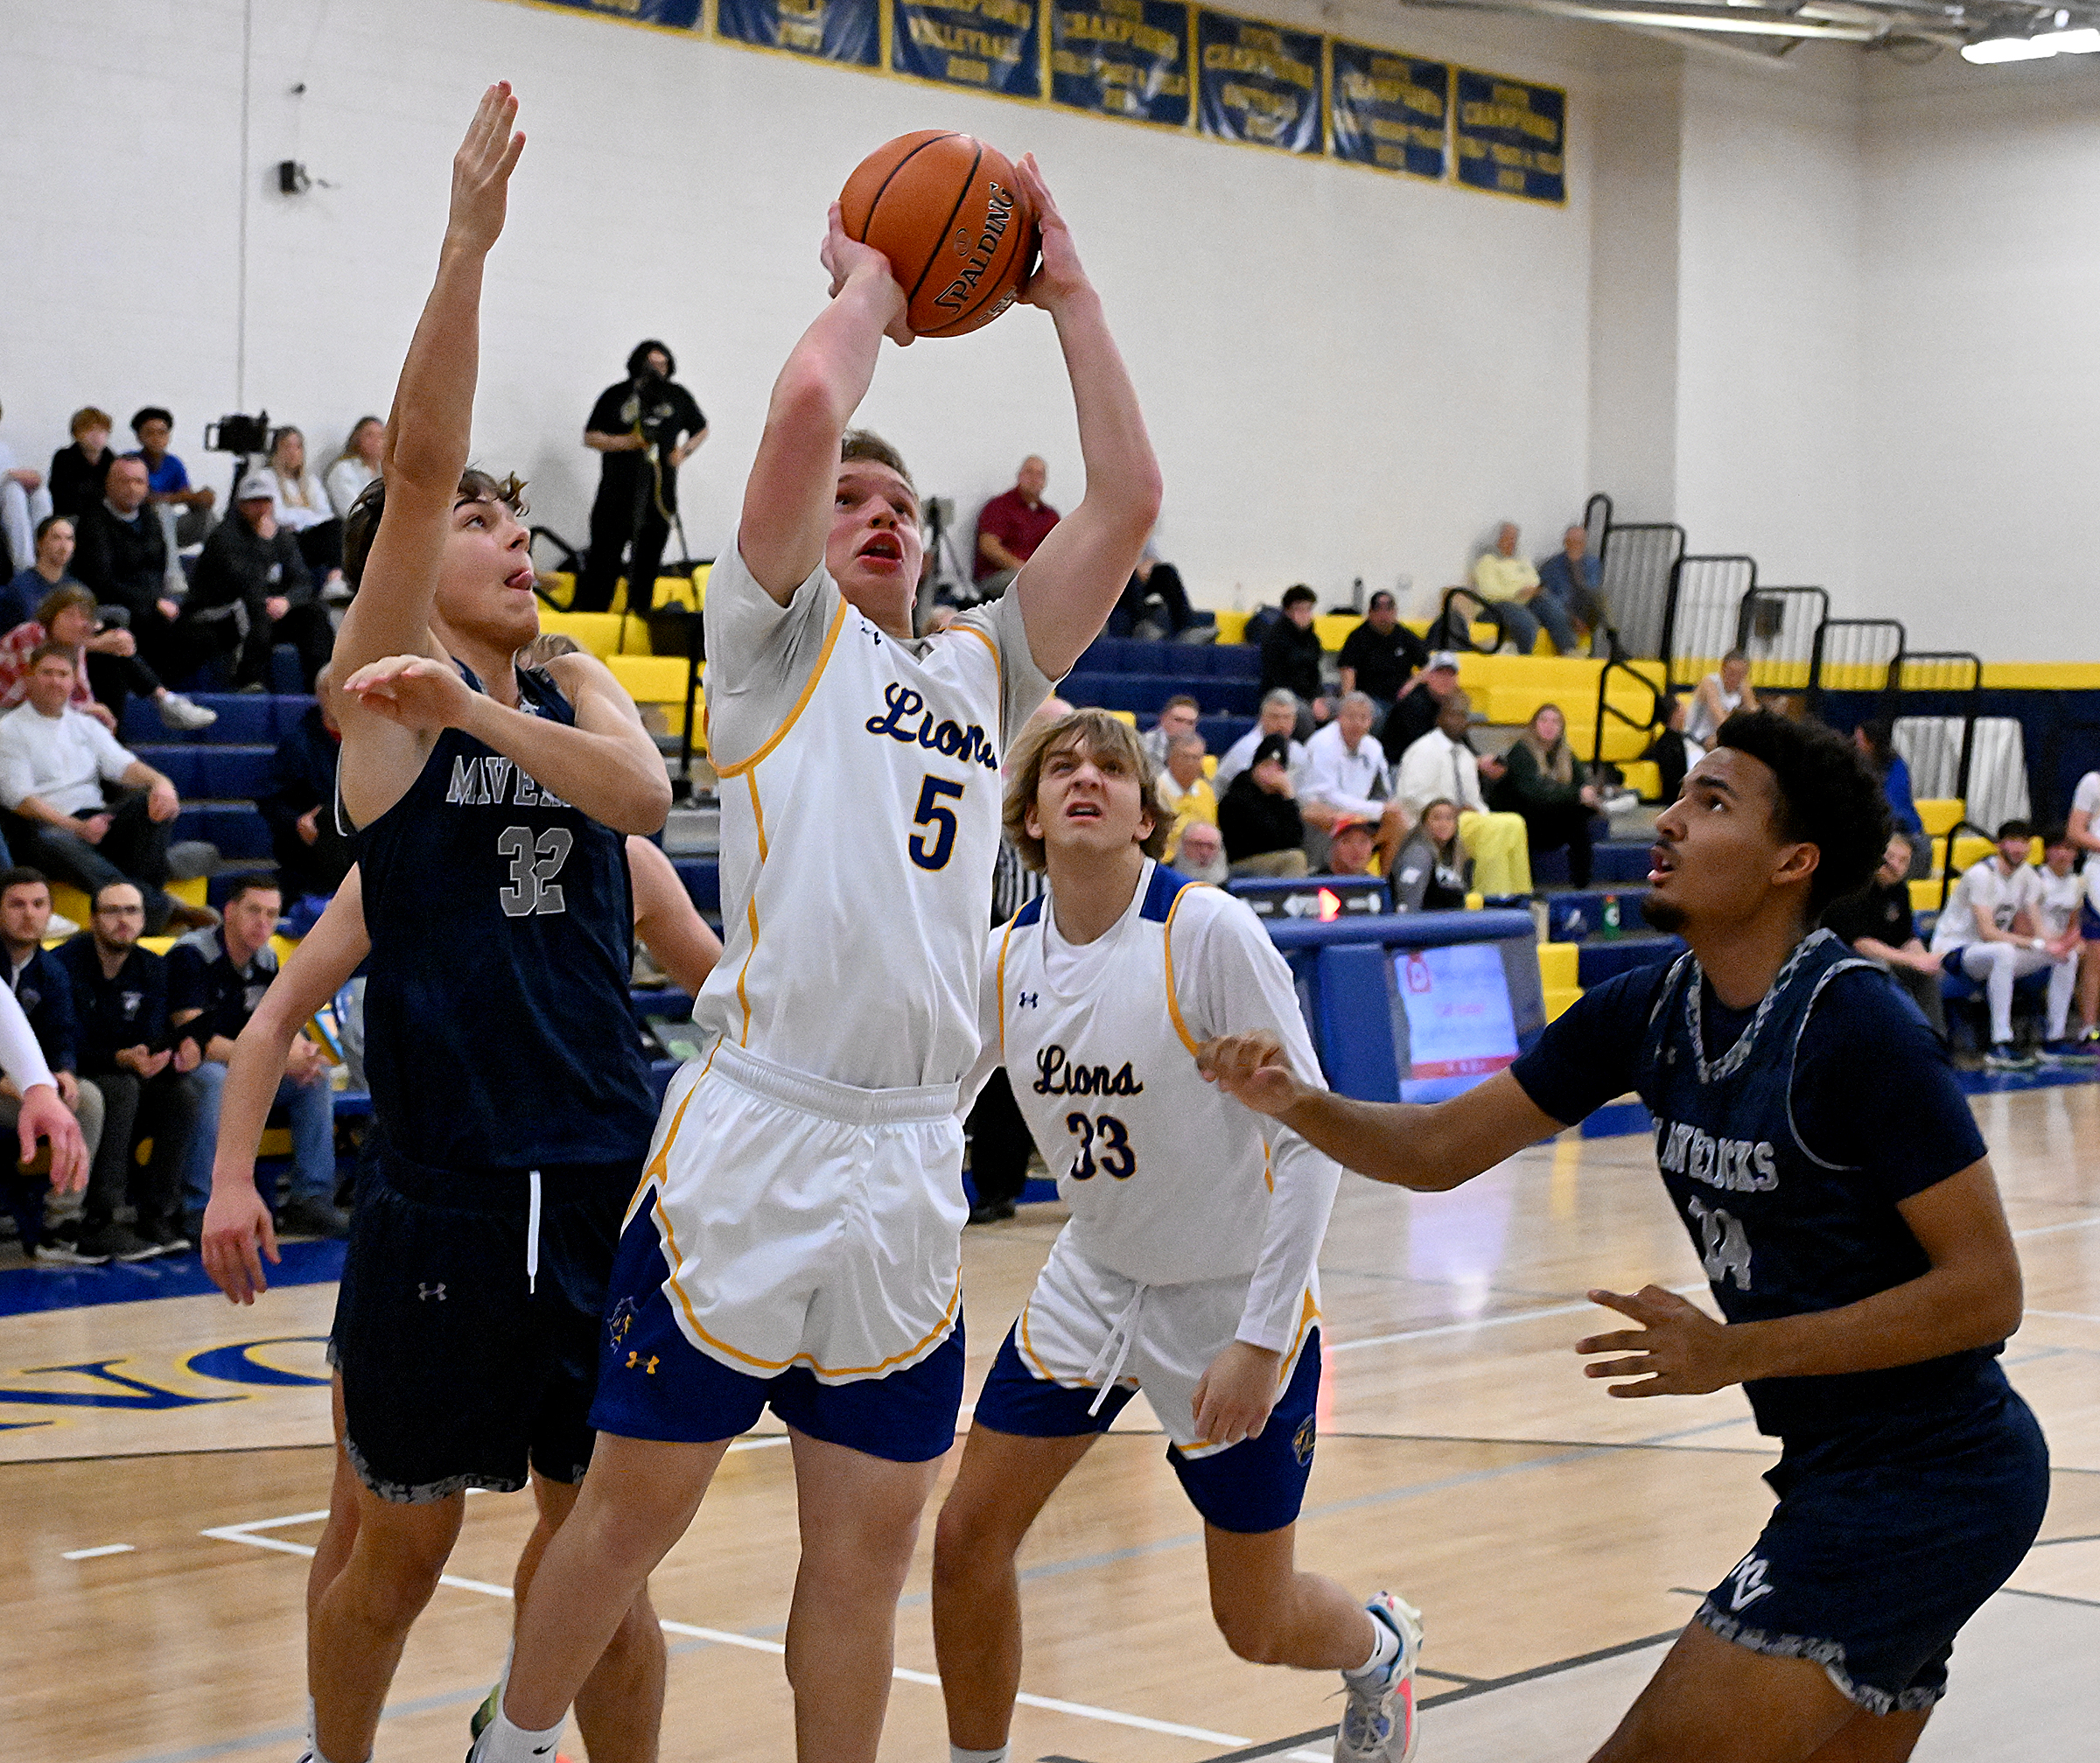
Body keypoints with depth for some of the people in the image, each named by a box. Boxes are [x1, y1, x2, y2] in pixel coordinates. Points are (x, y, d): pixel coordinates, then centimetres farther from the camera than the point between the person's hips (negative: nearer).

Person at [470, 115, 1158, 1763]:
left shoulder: (980, 671, 20)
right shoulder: (777, 637, 6)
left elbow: (1129, 499, 12)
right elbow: (805, 409, -10)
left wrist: (1068, 293, 12)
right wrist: (869, 286, 8)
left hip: (911, 1165, 5)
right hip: (751, 1144, -4)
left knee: (867, 1547, 9)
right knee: (638, 1501, 5)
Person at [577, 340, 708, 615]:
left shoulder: (678, 396, 12)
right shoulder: (616, 396, 5)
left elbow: (701, 429, 25)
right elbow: (590, 437, 4)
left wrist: (685, 451, 5)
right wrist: (626, 442, -11)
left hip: (660, 496, 2)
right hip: (616, 496, -2)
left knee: (648, 561, 4)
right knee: (603, 560, -6)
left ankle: (639, 612, 11)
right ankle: (585, 612, -2)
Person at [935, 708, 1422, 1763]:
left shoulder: (1211, 932, -23)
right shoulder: (1005, 959, -6)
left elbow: (1313, 1139, -22)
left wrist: (1261, 1338, -25)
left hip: (1232, 1298, -5)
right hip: (1093, 1281, 5)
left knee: (1255, 1623, 6)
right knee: (968, 1537, -5)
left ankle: (1381, 1649, 42)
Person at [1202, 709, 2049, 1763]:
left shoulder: (1856, 1028, -20)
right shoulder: (1650, 1011, 4)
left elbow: (1987, 1291, -20)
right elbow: (1436, 1150, 8)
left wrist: (1738, 1352, -23)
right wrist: (1296, 1103, -11)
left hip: (1922, 1483, -8)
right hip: (1840, 1471, 8)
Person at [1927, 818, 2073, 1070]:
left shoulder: (2027, 875, 5)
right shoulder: (1981, 874, -19)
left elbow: (2036, 929, 1)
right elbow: (1987, 932, -27)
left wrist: (2057, 945, -22)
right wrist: (2039, 944, -32)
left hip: (1994, 956, 8)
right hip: (1953, 951, -8)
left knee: (2068, 956, -3)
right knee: (2003, 952, -40)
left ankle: (2056, 1039, -2)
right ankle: (2000, 1046, -40)